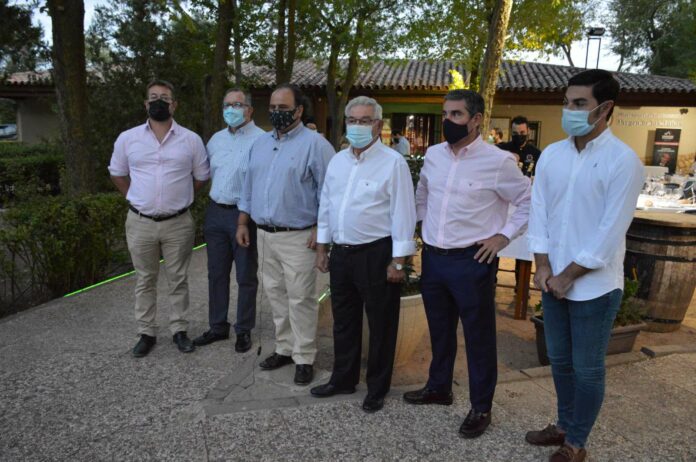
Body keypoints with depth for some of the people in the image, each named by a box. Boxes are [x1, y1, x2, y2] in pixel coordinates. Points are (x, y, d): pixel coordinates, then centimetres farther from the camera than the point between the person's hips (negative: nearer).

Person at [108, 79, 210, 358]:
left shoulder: (191, 140, -1)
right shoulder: (128, 139, 1)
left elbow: (201, 177, 9)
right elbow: (117, 173, 15)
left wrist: (178, 197, 7)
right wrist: (137, 199, 8)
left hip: (178, 223, -1)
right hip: (140, 223, 1)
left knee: (178, 280, 9)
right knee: (144, 280, 11)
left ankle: (179, 330, 23)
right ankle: (146, 333, 23)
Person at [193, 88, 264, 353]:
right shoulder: (216, 139, 12)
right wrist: (214, 206, 15)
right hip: (216, 212, 7)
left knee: (246, 276, 6)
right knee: (216, 274, 14)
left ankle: (244, 330, 21)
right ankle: (217, 326, 29)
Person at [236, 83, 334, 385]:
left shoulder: (314, 143, -8)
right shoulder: (261, 143, 13)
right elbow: (249, 186, 17)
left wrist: (322, 230, -15)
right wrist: (243, 223, 13)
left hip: (297, 237, -7)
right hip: (264, 234, 7)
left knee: (300, 299, -1)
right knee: (275, 294, 15)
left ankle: (304, 358, 13)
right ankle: (284, 348, 29)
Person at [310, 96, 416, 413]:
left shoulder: (393, 162, -10)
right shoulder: (337, 160, 10)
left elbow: (402, 213, -12)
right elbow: (325, 206, 15)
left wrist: (398, 261, -14)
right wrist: (322, 247, 13)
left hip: (376, 254, -6)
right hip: (341, 253, 7)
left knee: (380, 325, 7)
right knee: (343, 321, 18)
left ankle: (377, 388, 24)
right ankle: (343, 378, 36)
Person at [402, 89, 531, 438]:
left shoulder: (498, 161, -11)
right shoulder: (433, 154, 6)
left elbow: (530, 202, -2)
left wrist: (503, 235, -8)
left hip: (472, 261, -5)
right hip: (432, 257, 5)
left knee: (479, 335, 8)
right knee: (439, 329, 20)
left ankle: (481, 407, 25)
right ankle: (438, 387, 40)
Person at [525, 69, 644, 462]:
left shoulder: (623, 160, -13)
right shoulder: (552, 155, 3)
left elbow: (611, 231, -16)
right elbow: (539, 212, 4)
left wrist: (569, 276, -13)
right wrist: (543, 267, -3)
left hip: (594, 286, -5)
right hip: (554, 279, 5)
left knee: (587, 369, 9)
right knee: (560, 361, 18)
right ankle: (565, 425, 38)